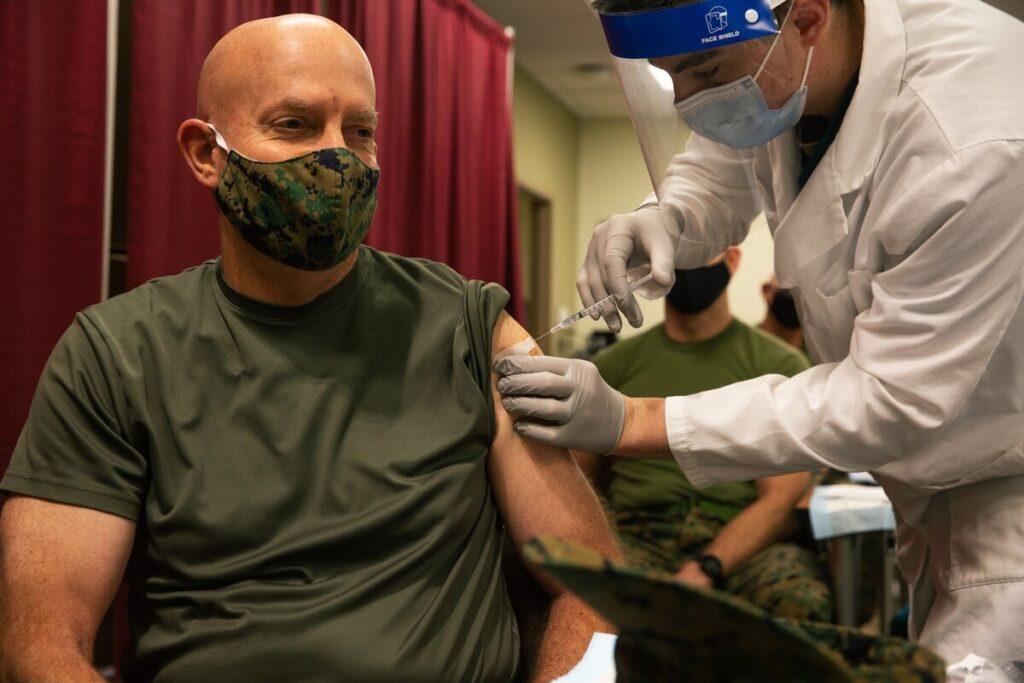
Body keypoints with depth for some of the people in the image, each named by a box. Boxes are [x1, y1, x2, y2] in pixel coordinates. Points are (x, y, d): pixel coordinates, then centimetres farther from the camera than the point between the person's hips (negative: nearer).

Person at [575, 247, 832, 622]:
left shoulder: (780, 365, 7)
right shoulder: (613, 366, 15)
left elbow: (780, 500, -3)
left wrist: (705, 570, -20)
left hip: (745, 545, 0)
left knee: (801, 601, -36)